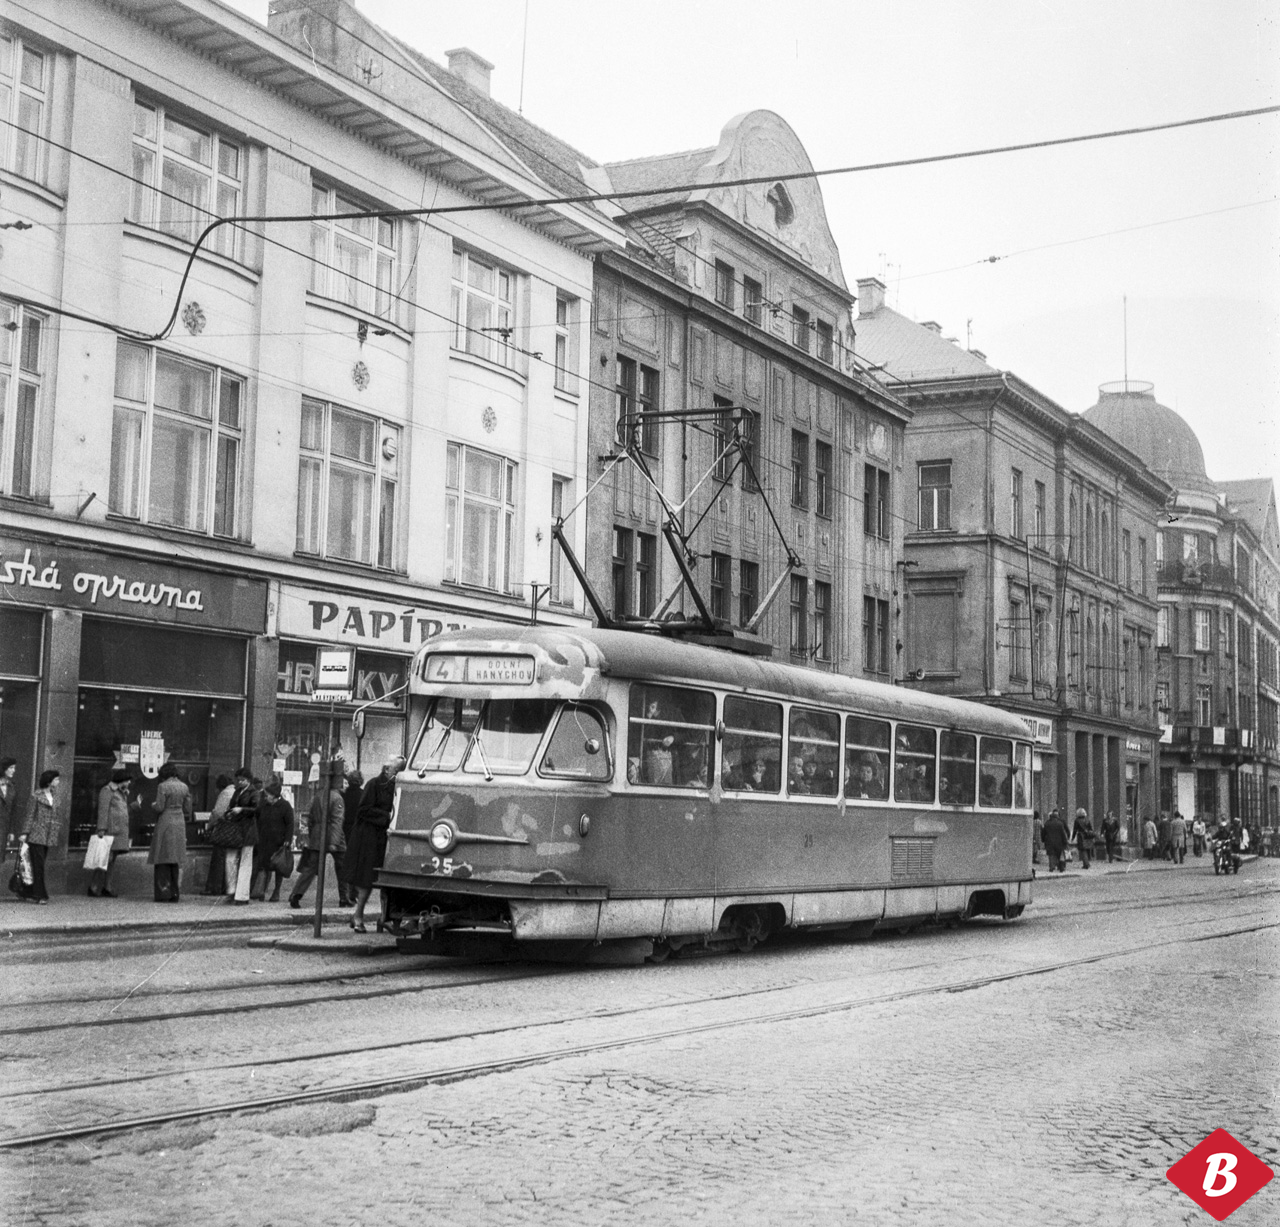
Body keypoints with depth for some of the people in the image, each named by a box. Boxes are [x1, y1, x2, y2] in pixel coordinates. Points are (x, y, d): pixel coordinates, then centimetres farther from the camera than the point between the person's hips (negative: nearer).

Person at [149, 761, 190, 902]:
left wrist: (153, 804, 8)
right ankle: (175, 893, 10)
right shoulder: (184, 787, 7)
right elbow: (187, 809, 9)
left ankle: (163, 894, -3)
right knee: (176, 861, 10)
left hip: (165, 823, -6)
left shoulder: (163, 787, -10)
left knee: (163, 860, 0)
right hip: (180, 823, 6)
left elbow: (159, 808, -14)